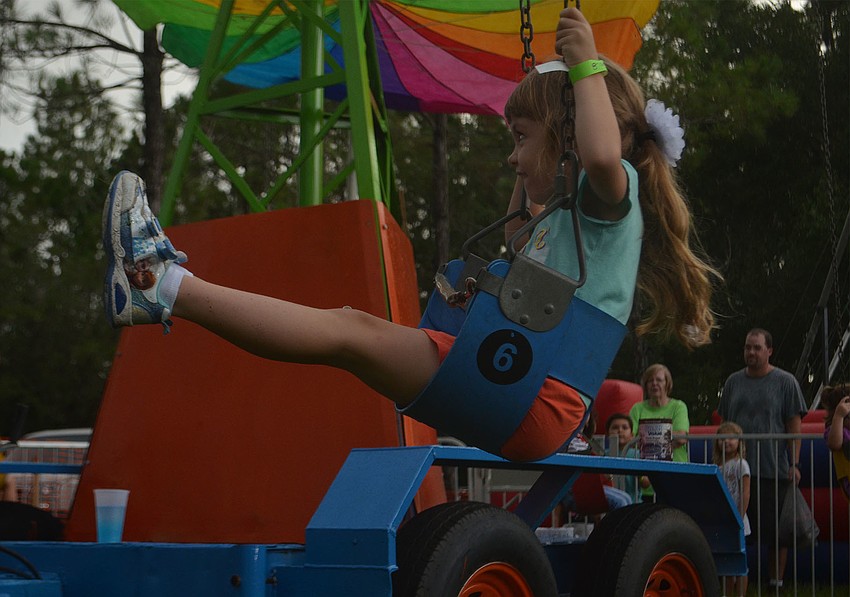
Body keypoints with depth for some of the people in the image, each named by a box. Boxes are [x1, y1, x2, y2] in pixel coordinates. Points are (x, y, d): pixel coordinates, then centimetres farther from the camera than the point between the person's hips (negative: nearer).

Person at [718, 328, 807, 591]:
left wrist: (794, 465, -7)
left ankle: (776, 582, 10)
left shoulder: (785, 382, 2)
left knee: (776, 531, 1)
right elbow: (724, 424, 17)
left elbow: (794, 427, -1)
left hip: (774, 470, -3)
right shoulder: (734, 382, 12)